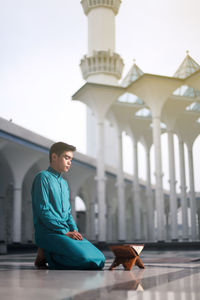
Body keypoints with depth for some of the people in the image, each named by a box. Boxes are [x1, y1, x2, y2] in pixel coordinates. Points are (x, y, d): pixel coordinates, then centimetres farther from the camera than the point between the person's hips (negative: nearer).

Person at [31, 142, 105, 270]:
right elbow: (43, 211, -13)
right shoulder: (43, 177, -4)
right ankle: (45, 255, -6)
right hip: (48, 232, -8)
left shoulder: (64, 183, 22)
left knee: (99, 260, -8)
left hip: (66, 232, 8)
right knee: (84, 258, -29)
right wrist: (65, 232, -15)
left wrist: (74, 230, 3)